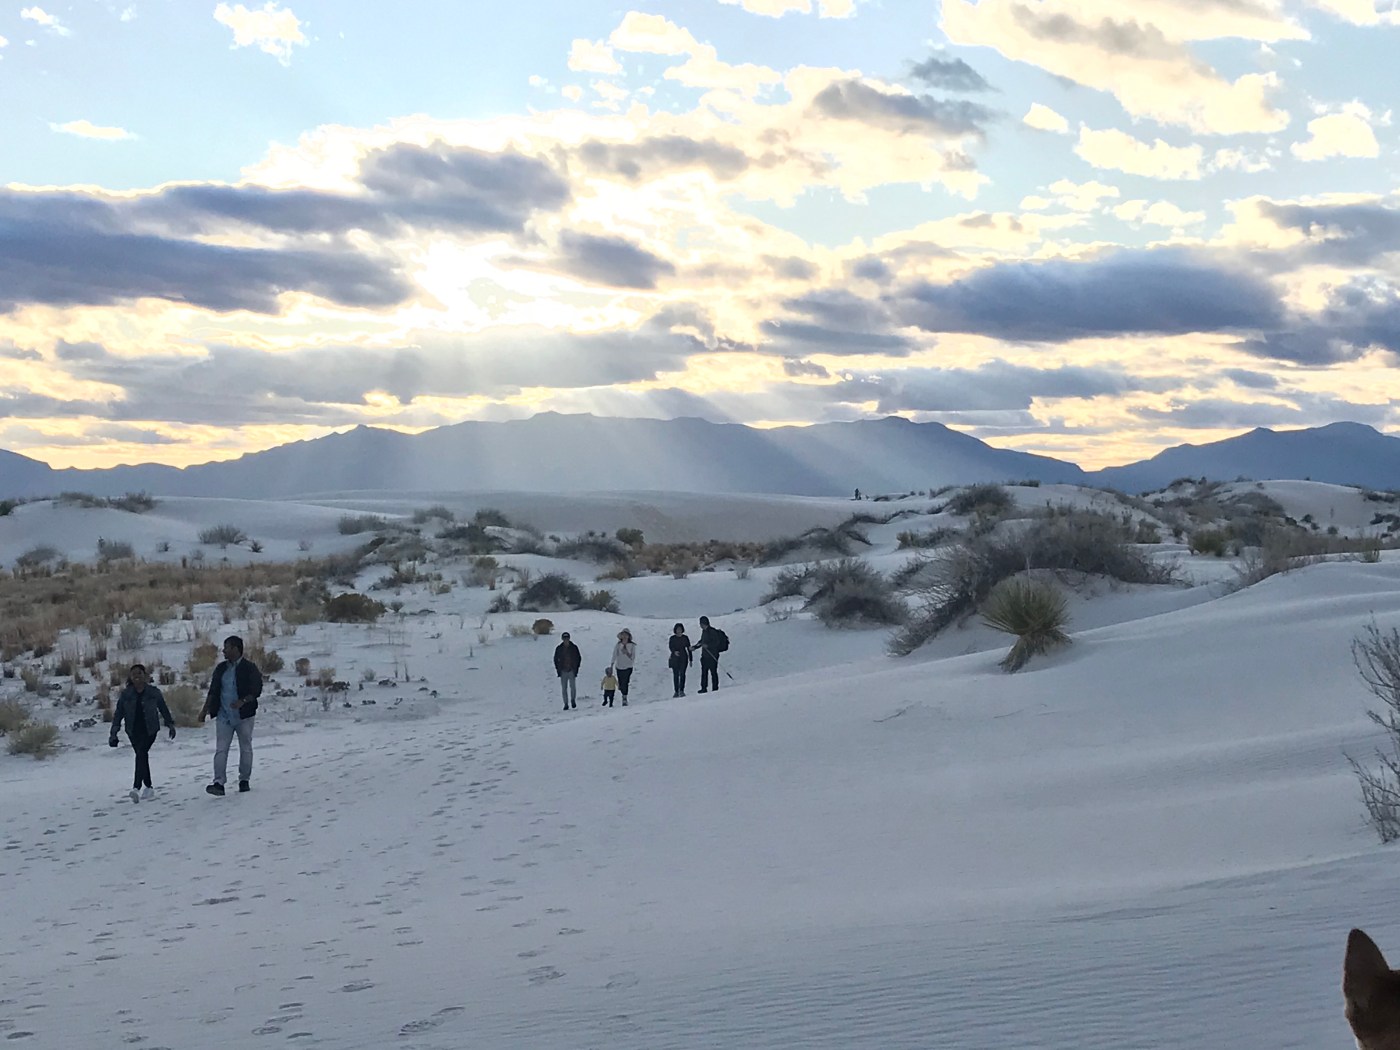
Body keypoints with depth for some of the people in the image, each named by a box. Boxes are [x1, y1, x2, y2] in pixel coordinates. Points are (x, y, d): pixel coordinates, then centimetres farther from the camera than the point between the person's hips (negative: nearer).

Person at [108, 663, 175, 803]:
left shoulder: (154, 692, 0)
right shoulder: (126, 694, 2)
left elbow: (163, 709, 13)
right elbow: (118, 713, 3)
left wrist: (170, 724, 17)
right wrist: (114, 732, -3)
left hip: (150, 730, -3)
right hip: (133, 731, 3)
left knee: (141, 754, -19)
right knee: (142, 756, 7)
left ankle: (136, 788, -27)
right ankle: (149, 788, 19)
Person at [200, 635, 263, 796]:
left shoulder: (249, 668, -4)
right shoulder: (221, 669, 11)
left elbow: (256, 690, -9)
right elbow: (213, 691, 14)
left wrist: (243, 701, -25)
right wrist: (205, 710, 6)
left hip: (243, 716, -4)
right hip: (224, 716, 4)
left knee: (245, 748, 6)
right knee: (220, 749, -7)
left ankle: (244, 780, 17)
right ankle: (219, 783, -14)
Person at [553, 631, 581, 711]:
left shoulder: (574, 648, 2)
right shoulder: (559, 648, 3)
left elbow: (578, 658, 8)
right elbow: (556, 659, 11)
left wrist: (576, 668, 1)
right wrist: (558, 669, 4)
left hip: (572, 671, -1)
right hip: (563, 671, 1)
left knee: (573, 687, -9)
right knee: (564, 688, -1)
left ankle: (573, 700, 14)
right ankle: (566, 704, 6)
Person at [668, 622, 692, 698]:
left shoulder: (685, 638, 7)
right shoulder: (672, 638, 4)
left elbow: (689, 648, 11)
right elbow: (671, 646, -10)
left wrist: (691, 660, 11)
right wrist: (674, 652, -32)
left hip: (683, 658, 0)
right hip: (674, 658, 0)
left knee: (682, 673, -13)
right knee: (675, 675, 0)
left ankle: (682, 690, -15)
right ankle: (676, 691, 6)